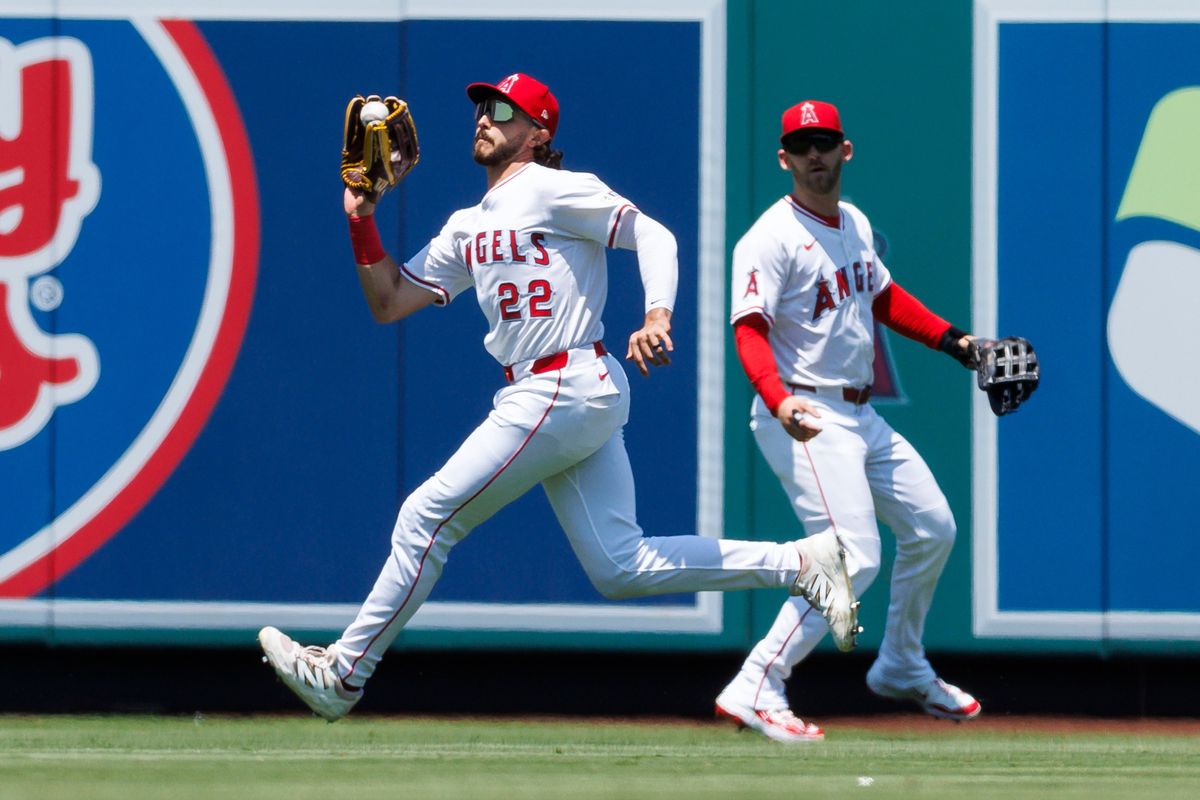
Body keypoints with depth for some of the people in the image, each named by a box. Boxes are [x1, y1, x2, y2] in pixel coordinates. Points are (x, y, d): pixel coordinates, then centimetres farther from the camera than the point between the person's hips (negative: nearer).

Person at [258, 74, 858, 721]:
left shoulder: (552, 190, -4)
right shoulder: (466, 229, 21)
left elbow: (652, 234, -11)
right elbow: (388, 302, 21)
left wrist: (657, 316, -26)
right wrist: (362, 221, 10)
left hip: (566, 391, -9)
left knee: (426, 518, -5)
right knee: (619, 567, 3)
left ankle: (343, 673, 3)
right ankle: (799, 564, 5)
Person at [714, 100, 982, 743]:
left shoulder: (854, 224, 12)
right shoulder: (772, 238, -14)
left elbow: (884, 298, 27)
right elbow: (750, 329, -25)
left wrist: (953, 340, 18)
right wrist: (778, 402, -41)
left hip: (861, 417, 9)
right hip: (806, 421, -9)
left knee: (932, 528, 17)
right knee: (853, 561, -21)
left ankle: (902, 669, 36)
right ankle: (754, 691, -19)